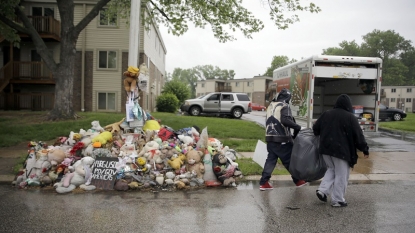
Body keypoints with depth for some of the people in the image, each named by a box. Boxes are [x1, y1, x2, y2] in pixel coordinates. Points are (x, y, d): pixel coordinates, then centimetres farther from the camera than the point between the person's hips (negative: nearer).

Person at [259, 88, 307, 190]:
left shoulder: (271, 106, 14)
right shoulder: (284, 106, -9)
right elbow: (285, 120, -25)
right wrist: (297, 127, -15)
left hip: (270, 138, 6)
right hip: (282, 139, -6)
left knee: (270, 159, 9)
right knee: (289, 159, 8)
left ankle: (264, 182, 3)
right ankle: (297, 180, 23)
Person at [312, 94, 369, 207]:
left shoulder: (326, 114, 6)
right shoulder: (350, 117, -8)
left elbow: (315, 128, 13)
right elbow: (358, 135, -7)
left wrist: (324, 136, 33)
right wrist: (365, 149, 3)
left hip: (325, 149, 5)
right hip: (341, 150, -5)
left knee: (332, 169, 23)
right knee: (341, 175, 7)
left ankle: (322, 190, 8)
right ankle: (337, 200, 12)